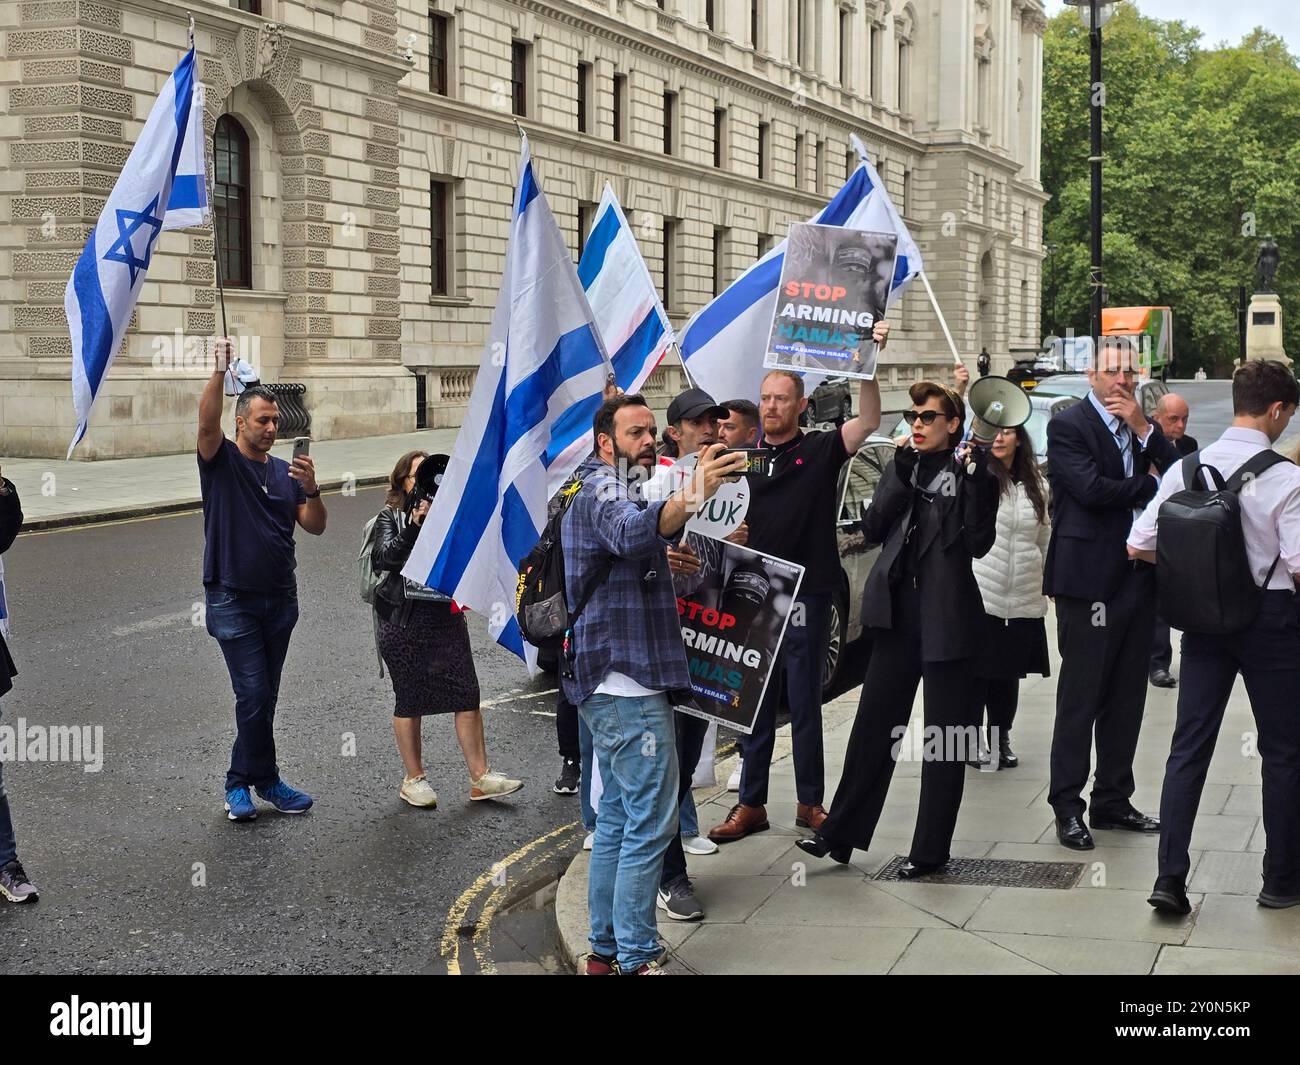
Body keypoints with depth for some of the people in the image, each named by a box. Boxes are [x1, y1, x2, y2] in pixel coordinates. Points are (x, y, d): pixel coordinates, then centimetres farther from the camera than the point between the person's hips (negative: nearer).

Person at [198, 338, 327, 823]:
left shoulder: (285, 472, 9)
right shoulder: (221, 462, -3)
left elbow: (315, 528, 4)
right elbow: (207, 424, -24)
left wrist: (311, 490, -15)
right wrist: (219, 372, -36)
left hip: (280, 599, 5)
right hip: (233, 600, -5)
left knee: (262, 696, 10)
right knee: (254, 693, -7)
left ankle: (240, 783, 21)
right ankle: (266, 781, 6)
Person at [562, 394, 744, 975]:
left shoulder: (597, 495, 20)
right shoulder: (604, 492, -13)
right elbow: (634, 533, -39)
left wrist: (666, 560, 15)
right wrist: (691, 496, -54)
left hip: (609, 686, 11)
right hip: (631, 686, -11)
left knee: (617, 818, 15)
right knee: (651, 823, -9)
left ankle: (606, 948, 22)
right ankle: (634, 960, -6)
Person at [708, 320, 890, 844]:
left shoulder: (821, 450, -1)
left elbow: (869, 421, -18)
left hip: (807, 596, -3)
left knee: (804, 704, 3)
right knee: (755, 705, 8)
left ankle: (810, 802, 14)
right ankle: (750, 805, 14)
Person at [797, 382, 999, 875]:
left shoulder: (970, 472, -2)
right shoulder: (902, 466, 12)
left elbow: (978, 544, -11)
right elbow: (873, 528, 2)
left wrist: (975, 482, -19)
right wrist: (901, 478, -8)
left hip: (947, 616, -5)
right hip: (898, 611, 5)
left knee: (945, 733, 4)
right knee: (873, 723, 8)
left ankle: (930, 850, 12)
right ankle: (840, 833, 15)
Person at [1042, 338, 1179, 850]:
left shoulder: (1144, 426, 14)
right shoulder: (1068, 426, -5)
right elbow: (1091, 487, -18)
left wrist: (1144, 430, -8)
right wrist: (1151, 487, -6)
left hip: (1138, 574, 7)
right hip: (1090, 574, -7)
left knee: (1127, 696, 11)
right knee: (1080, 696, -2)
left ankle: (1112, 800, 21)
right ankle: (1068, 807, 5)